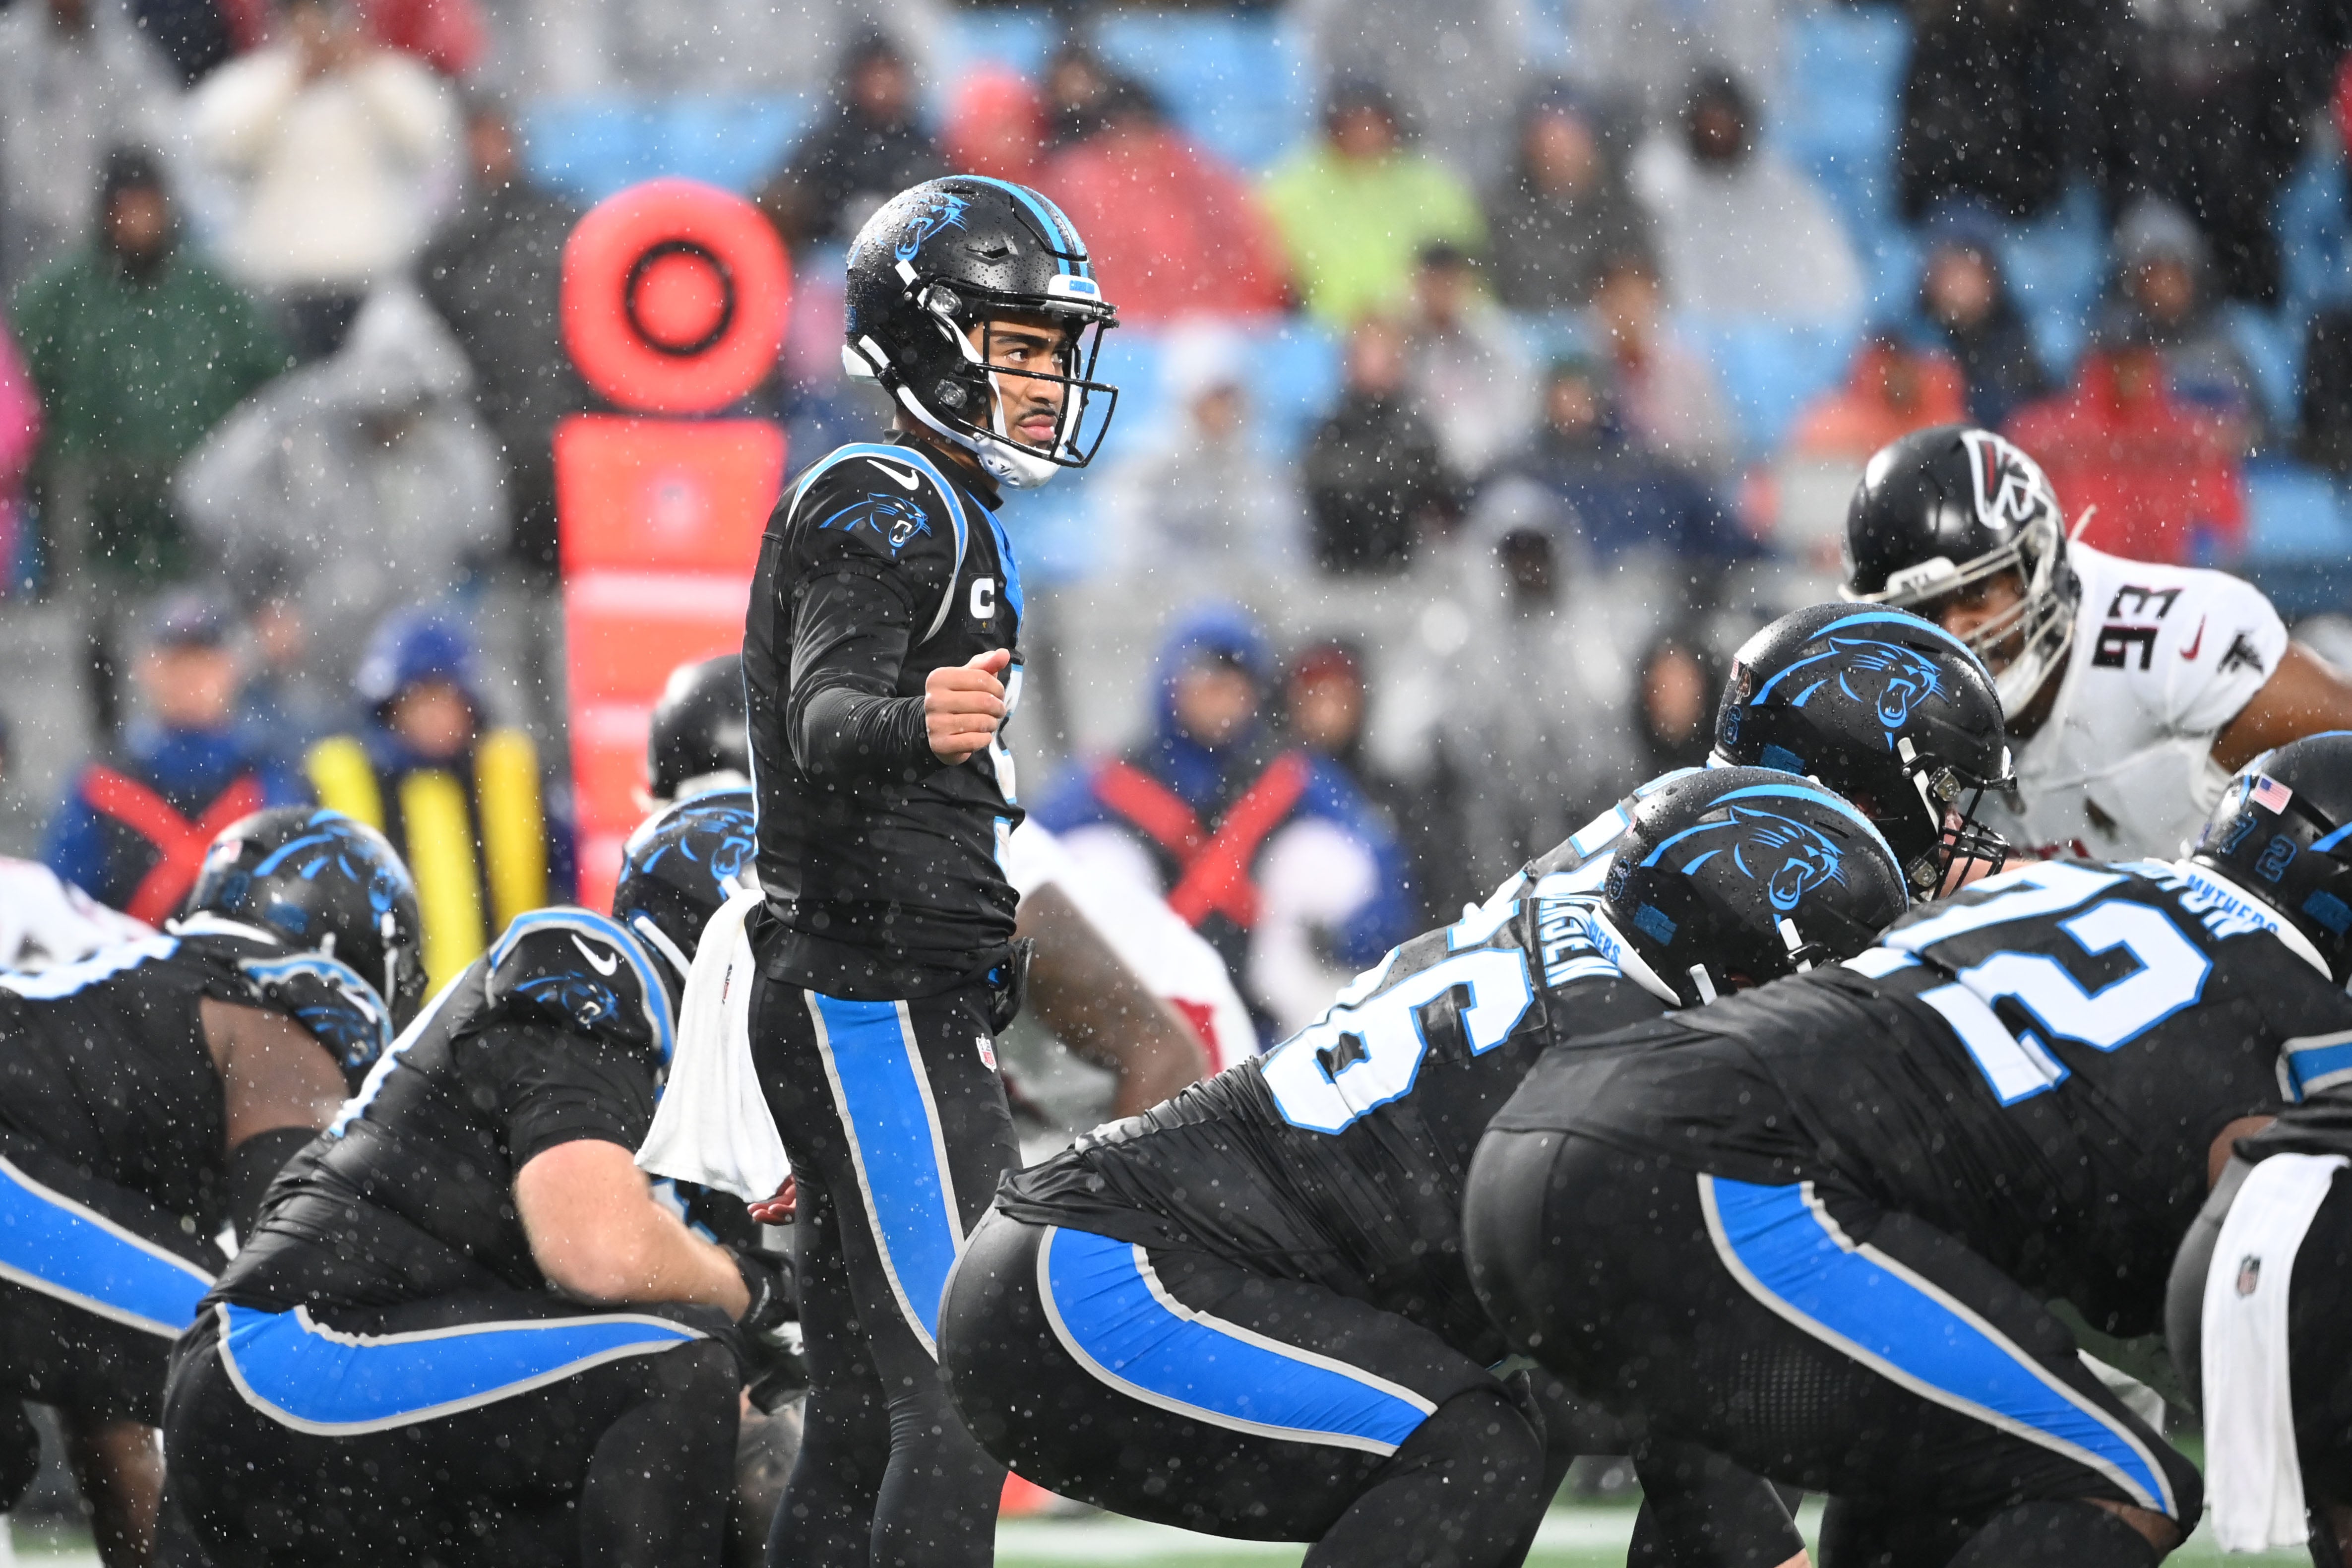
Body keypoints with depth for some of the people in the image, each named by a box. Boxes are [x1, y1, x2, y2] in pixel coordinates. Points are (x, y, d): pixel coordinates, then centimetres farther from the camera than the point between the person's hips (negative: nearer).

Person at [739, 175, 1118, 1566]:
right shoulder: (884, 506, -10)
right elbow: (824, 719, -27)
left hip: (910, 1010, 10)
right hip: (881, 1000, -10)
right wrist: (920, 725, -49)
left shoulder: (951, 517, 22)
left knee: (865, 1424, 8)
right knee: (961, 1393, -16)